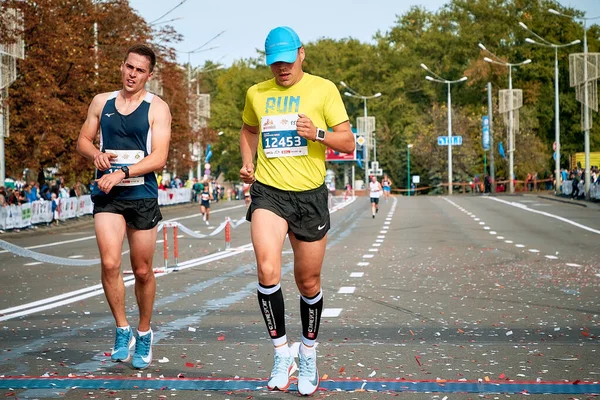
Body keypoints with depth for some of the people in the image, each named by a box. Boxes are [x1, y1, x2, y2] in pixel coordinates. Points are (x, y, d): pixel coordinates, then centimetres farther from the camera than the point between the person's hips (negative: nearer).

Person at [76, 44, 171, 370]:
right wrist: (96, 154, -7)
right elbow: (83, 140, 15)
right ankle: (122, 330, 1)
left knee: (142, 271, 7)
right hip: (107, 196, 2)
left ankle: (143, 333, 26)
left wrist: (121, 173, -22)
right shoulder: (101, 102, 9)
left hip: (142, 195, -1)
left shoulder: (157, 108, -2)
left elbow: (159, 157, -10)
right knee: (110, 263, -16)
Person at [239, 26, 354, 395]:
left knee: (309, 283, 10)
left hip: (310, 196, -1)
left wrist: (317, 133, -21)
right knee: (267, 270, -22)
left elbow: (349, 143, -2)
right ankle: (281, 354, -8)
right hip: (269, 193, 1)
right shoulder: (256, 94, 7)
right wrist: (247, 162, 8)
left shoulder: (323, 89, -2)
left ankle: (308, 356, 32)